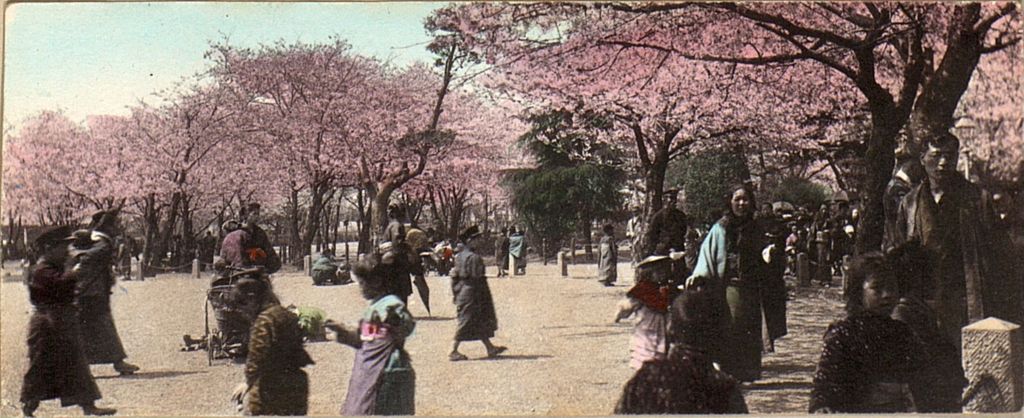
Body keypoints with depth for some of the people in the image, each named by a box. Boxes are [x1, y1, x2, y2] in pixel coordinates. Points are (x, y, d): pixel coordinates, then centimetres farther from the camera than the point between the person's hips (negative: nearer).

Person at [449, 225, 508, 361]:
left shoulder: (459, 256, 9)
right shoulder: (474, 258, -18)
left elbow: (455, 276, 12)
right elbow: (476, 279, -20)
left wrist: (455, 294, 17)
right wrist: (479, 298, -16)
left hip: (462, 293, 9)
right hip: (471, 293, -9)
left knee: (480, 321, 15)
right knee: (466, 322, -2)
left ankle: (490, 348, 22)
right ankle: (453, 352, 2)